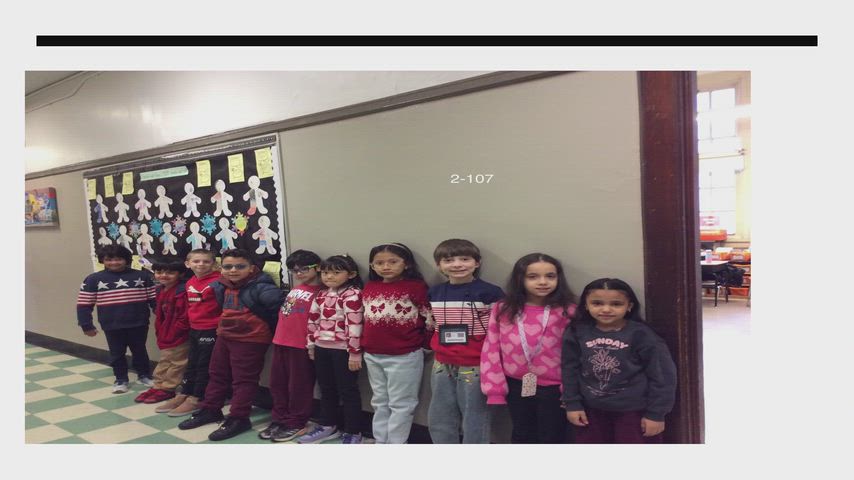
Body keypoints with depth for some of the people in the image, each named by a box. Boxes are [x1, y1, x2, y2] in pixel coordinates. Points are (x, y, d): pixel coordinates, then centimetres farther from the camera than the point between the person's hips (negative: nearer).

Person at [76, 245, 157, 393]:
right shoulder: (93, 279, -3)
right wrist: (87, 325, -2)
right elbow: (84, 304, 0)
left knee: (139, 351, 14)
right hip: (111, 326, 0)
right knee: (117, 354, 13)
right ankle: (121, 380, 30)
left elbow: (153, 299, 0)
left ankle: (144, 376, 34)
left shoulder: (142, 276, -2)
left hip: (138, 324, 0)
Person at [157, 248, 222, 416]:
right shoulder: (189, 283, 8)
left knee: (204, 365, 4)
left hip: (211, 330, -8)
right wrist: (191, 321, 15)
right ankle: (183, 395, 29)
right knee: (191, 364, 18)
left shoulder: (219, 281, -18)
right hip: (194, 329, 8)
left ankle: (195, 400, 14)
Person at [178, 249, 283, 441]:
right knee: (217, 375, 19)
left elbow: (279, 304, -33)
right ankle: (210, 410, 35)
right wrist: (222, 325, 14)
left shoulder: (260, 287, -22)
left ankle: (238, 419, 11)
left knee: (243, 379, 2)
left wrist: (266, 327, -20)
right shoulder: (223, 286, 4)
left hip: (250, 340, -8)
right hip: (224, 336, 9)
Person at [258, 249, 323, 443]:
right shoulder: (294, 290, 14)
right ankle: (280, 420, 29)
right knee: (277, 384, 15)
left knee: (299, 386, 6)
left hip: (301, 345, -8)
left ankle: (296, 424, 19)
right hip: (280, 342, 8)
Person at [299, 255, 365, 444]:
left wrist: (354, 353, -19)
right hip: (322, 348, 7)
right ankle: (326, 426, 34)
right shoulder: (321, 295, 10)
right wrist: (311, 345, 16)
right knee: (326, 390, 19)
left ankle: (353, 433, 14)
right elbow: (313, 321, 17)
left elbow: (354, 325, -18)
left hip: (343, 349, -7)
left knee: (348, 391, 3)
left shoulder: (352, 294, -14)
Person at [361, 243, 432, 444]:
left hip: (404, 357, -6)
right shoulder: (369, 288, 7)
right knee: (380, 402, 18)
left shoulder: (416, 287, -11)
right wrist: (357, 349, 15)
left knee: (400, 404, 5)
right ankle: (380, 442, 32)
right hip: (373, 356, 6)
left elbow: (431, 319, -8)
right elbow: (363, 320, 15)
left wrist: (426, 344, -3)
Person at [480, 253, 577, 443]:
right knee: (522, 436, 21)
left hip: (552, 386, -2)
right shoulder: (502, 310, -6)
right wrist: (494, 388, -5)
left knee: (552, 438, 13)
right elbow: (491, 350, -4)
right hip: (516, 385, 2)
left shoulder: (567, 312, -11)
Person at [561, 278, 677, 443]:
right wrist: (572, 404, 0)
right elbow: (570, 370, 1)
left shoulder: (641, 335, -17)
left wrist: (656, 414, -10)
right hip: (592, 409, 3)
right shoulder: (577, 333, -8)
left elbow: (662, 375, -12)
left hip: (634, 411, -3)